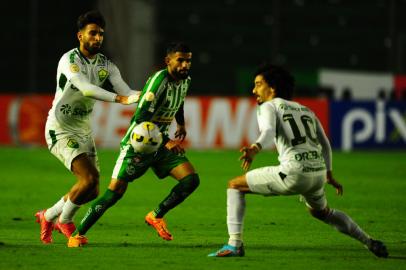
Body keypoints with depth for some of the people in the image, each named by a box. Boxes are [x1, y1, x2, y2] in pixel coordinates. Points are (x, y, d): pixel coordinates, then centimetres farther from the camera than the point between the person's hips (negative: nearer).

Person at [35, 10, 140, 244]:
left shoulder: (106, 66, 4)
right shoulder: (69, 60, -16)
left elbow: (126, 92, -8)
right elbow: (86, 88, -32)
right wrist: (119, 98, -41)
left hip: (84, 132, 7)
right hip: (60, 130, -7)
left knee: (92, 191, 7)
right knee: (89, 177, -22)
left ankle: (49, 216, 29)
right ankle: (65, 220, 2)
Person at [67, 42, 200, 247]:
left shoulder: (185, 80, 2)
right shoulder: (159, 80, -24)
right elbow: (141, 118, -30)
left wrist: (181, 124, 30)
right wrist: (166, 143, -34)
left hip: (161, 143, 7)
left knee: (191, 180, -10)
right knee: (114, 193, -11)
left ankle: (156, 216, 7)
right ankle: (78, 235, 1)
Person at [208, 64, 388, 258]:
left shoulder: (268, 106, 6)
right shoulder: (305, 110, 26)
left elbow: (268, 132, -18)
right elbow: (325, 144, 32)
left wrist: (255, 149, -37)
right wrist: (329, 174, 45)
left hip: (294, 172, -7)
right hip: (318, 172, 7)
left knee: (235, 186, 7)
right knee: (321, 211, 37)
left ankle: (234, 243, -7)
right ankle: (370, 243, 35)